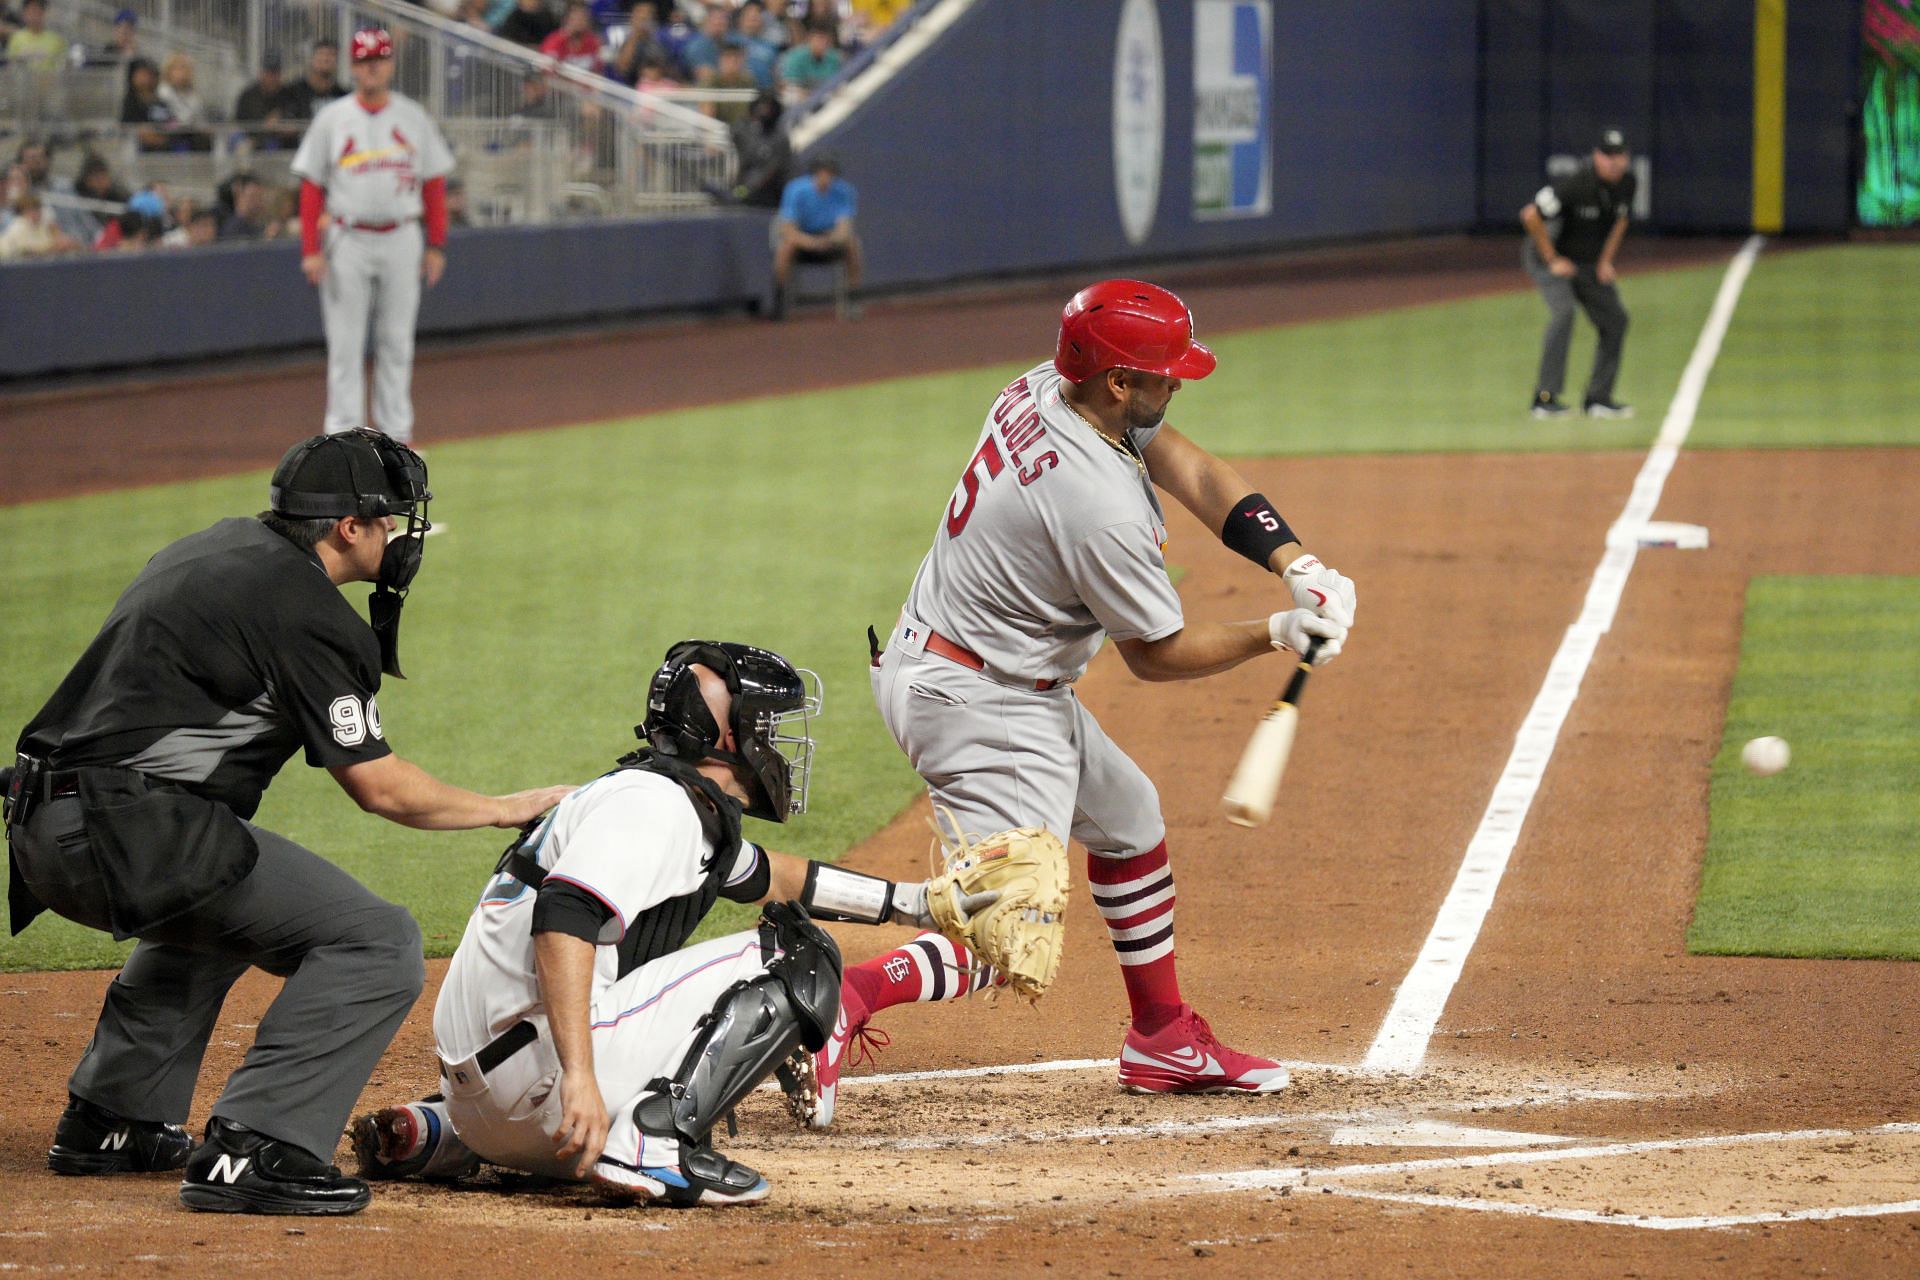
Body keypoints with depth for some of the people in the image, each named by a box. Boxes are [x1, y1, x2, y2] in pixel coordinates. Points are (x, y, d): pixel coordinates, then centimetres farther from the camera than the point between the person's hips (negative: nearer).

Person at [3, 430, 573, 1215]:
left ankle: (110, 1121, 35)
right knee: (378, 943, -11)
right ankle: (249, 1152, -18)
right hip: (132, 837, -10)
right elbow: (377, 786, -6)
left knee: (215, 914, 39)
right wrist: (506, 810, 8)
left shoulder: (216, 548, 20)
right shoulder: (305, 608, -9)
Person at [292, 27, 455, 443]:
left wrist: (436, 245, 1)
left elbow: (434, 182, 8)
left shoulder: (413, 118, 6)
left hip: (402, 241, 1)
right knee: (345, 342, -1)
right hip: (348, 242, -1)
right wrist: (310, 250, -7)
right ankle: (344, 433, 3)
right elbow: (311, 187, 1)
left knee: (397, 340, 6)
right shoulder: (332, 120, 2)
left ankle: (396, 432, 13)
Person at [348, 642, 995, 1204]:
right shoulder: (653, 803, -11)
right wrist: (578, 1078, -34)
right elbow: (563, 919, -25)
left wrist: (910, 901, 42)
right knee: (797, 956, -6)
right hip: (535, 1066, -10)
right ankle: (653, 1140, -21)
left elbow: (767, 877, 40)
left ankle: (438, 1132, 18)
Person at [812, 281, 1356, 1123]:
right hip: (979, 704, -10)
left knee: (1128, 817, 24)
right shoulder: (1102, 502, -28)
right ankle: (840, 1001, -29)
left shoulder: (1041, 393, -3)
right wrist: (1276, 636, -3)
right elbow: (1156, 655, -14)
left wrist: (1298, 568, -10)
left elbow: (1193, 472, 0)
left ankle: (1165, 1041, 33)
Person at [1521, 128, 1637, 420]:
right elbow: (1531, 215, -30)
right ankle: (1545, 398, -28)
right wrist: (1552, 260, -22)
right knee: (1563, 311, -27)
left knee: (1614, 319, 3)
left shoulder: (1627, 184, -8)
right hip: (1549, 256, -8)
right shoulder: (1575, 185, -31)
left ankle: (1598, 398, 14)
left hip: (1591, 263, 8)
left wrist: (1606, 261, 6)